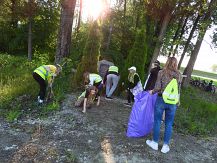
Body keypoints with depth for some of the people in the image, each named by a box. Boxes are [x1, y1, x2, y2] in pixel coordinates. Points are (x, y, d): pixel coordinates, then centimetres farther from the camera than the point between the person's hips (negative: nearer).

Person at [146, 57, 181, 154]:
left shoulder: (162, 72, -7)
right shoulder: (178, 75, 2)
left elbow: (158, 87, -11)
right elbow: (178, 88, 7)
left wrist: (152, 92, 7)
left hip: (161, 100, -2)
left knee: (157, 121, 11)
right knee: (169, 124, 12)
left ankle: (155, 143, 24)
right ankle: (165, 146, 23)